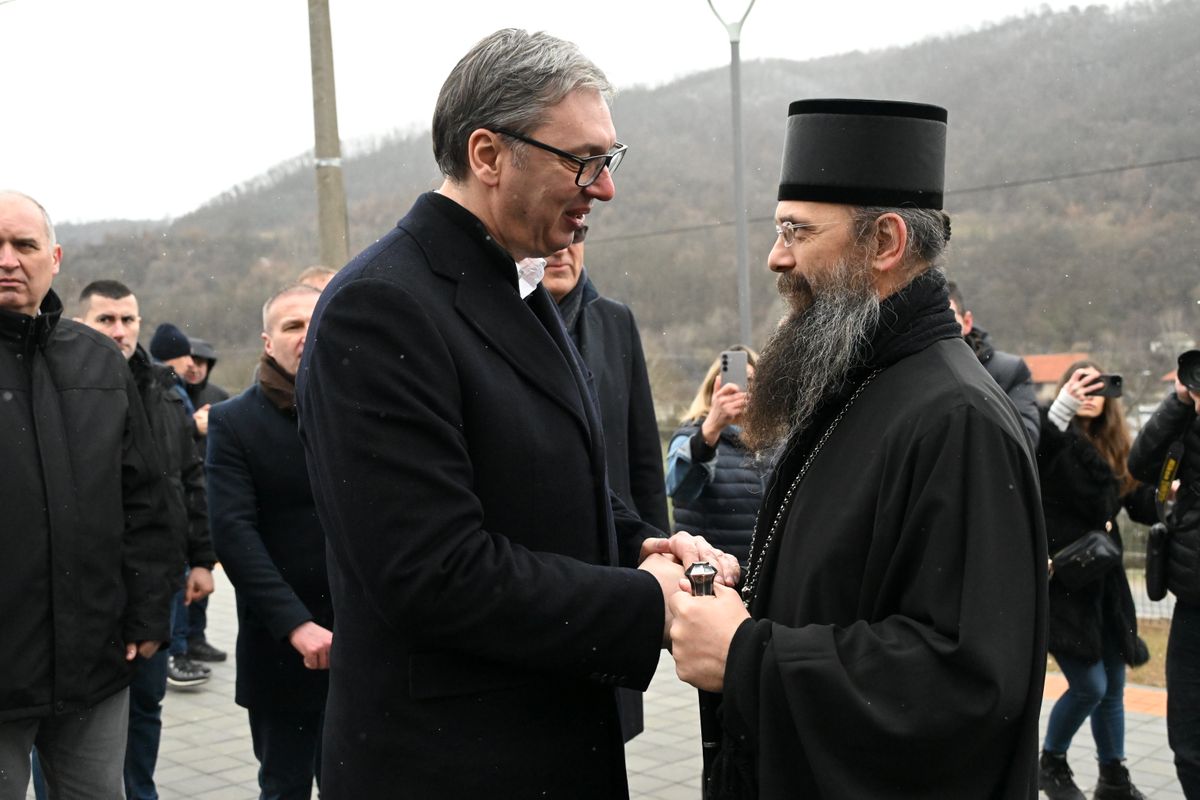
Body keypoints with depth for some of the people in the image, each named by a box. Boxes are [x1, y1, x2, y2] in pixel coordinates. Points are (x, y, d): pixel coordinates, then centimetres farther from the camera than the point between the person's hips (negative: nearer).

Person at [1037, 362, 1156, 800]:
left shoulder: (1114, 447, 11)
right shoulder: (1056, 436, -10)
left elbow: (1143, 508, 12)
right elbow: (1032, 451, -34)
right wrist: (1061, 408, -49)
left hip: (1105, 580, 7)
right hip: (1060, 579, -7)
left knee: (1113, 685, 13)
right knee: (1090, 685, -6)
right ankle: (1051, 765, 17)